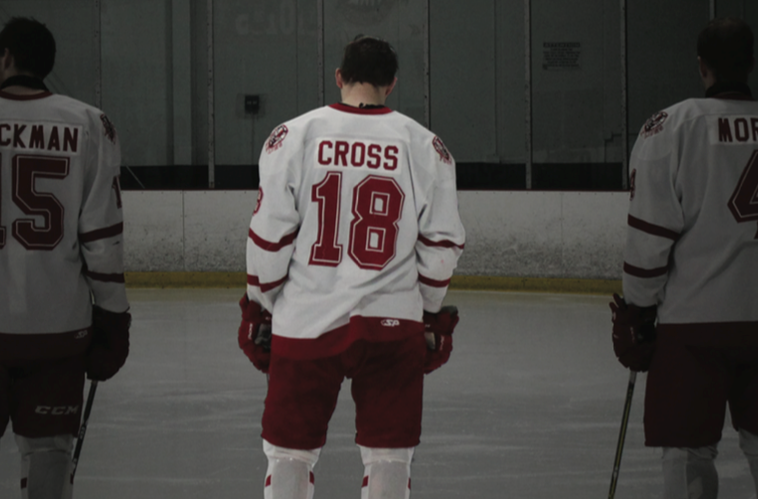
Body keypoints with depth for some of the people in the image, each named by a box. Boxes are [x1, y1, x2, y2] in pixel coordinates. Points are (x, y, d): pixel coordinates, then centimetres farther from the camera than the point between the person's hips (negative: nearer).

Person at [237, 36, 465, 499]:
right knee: (389, 456, 8)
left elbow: (269, 237, -2)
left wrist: (258, 310, 9)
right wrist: (436, 318, 15)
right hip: (393, 322, 0)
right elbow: (441, 245, 3)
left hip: (306, 321, 0)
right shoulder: (426, 147, 1)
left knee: (290, 452, 9)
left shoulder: (293, 136, -1)